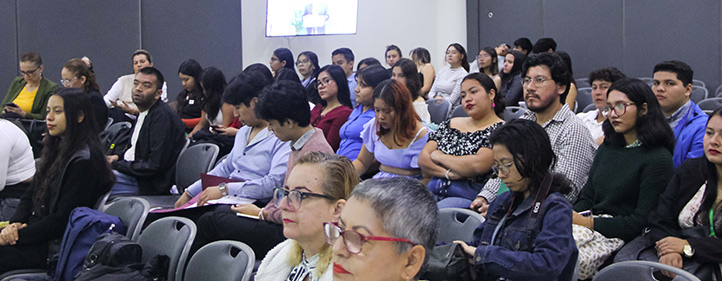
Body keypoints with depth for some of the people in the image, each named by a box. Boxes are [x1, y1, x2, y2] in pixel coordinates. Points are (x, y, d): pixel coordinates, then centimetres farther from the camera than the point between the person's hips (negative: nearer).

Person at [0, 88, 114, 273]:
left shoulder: (85, 161, -15)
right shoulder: (56, 149, 13)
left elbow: (62, 219, -18)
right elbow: (30, 195, 15)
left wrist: (19, 235, -17)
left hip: (53, 246, -9)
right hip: (35, 231, 9)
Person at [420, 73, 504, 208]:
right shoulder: (450, 125, 20)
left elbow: (479, 165, -17)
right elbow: (423, 159, 12)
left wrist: (439, 157, -1)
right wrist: (448, 173, -8)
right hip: (433, 194, 6)